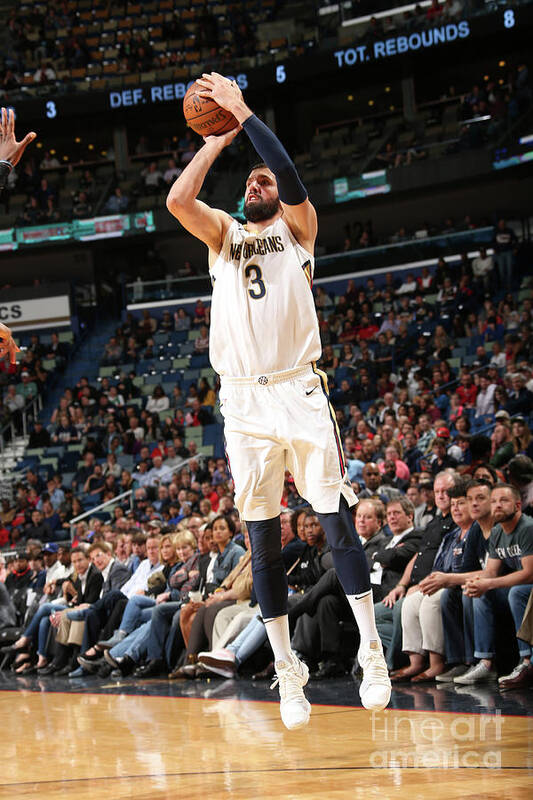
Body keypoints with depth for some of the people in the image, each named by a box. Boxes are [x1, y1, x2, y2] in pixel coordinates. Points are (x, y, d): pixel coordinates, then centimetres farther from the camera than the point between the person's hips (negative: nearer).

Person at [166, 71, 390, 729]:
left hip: (299, 392, -3)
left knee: (337, 522, -4)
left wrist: (243, 112, -11)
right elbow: (177, 200, -5)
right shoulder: (223, 235, 15)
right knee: (263, 540, 4)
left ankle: (372, 651, 4)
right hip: (243, 402, 3)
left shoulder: (296, 228, 8)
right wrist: (217, 140, 2)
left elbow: (293, 181, -14)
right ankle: (287, 671, 9)